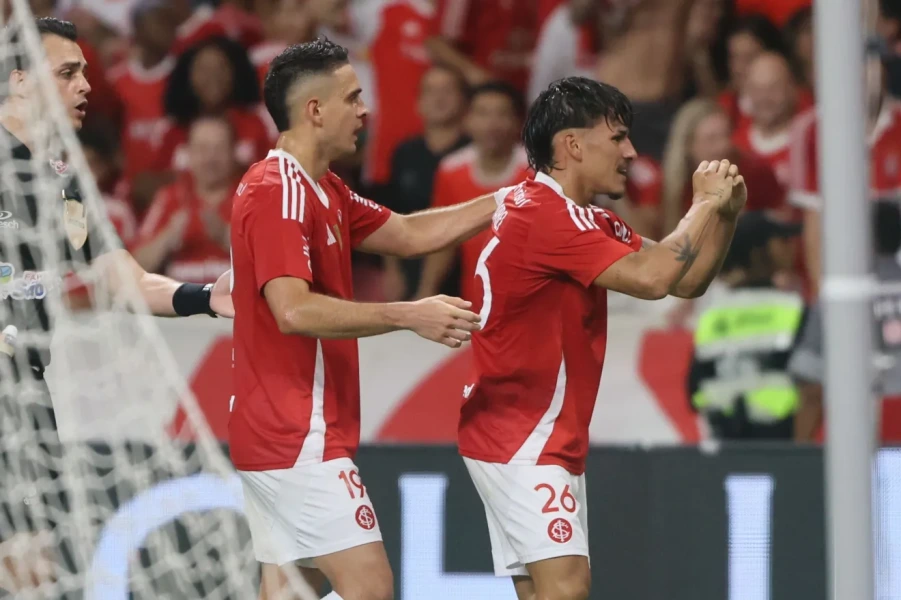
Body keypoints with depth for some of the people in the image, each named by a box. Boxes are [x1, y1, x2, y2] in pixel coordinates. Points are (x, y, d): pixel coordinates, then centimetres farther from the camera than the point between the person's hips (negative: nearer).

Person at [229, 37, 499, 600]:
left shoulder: (323, 191, 14)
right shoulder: (278, 192, -16)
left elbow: (409, 234, 22)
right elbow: (292, 310, -27)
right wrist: (409, 315, -28)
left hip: (283, 438, 10)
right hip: (298, 440, -10)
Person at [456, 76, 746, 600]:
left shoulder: (591, 222, 15)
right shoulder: (544, 213, -17)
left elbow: (688, 280, 16)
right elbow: (651, 278, -26)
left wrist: (725, 214, 0)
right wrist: (705, 205, -13)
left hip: (552, 439, 10)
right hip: (520, 436, -10)